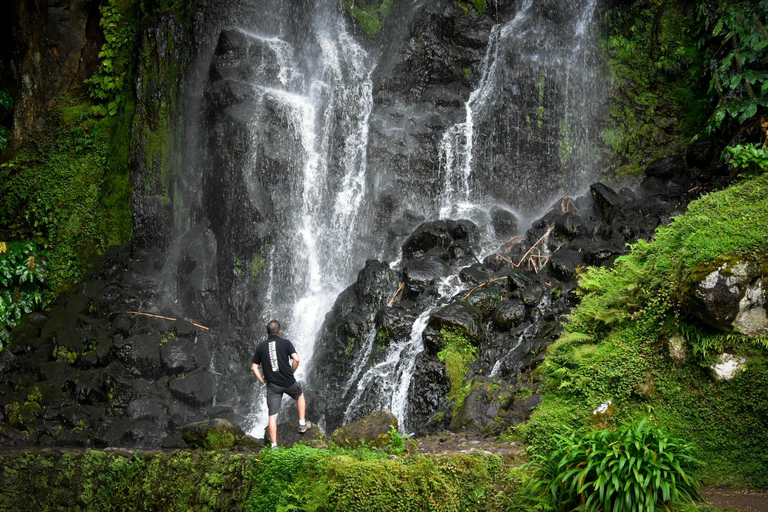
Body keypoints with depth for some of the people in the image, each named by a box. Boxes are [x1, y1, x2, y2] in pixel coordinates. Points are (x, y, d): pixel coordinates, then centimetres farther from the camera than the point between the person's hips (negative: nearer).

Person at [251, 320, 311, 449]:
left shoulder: (261, 346, 6)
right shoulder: (285, 343, -1)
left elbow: (254, 367, 5)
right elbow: (296, 359, -12)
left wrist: (263, 382, 11)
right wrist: (291, 373, 3)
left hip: (272, 386, 1)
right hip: (288, 382, -1)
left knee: (272, 415, 3)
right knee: (300, 395, 30)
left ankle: (274, 445, -2)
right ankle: (302, 424, 27)